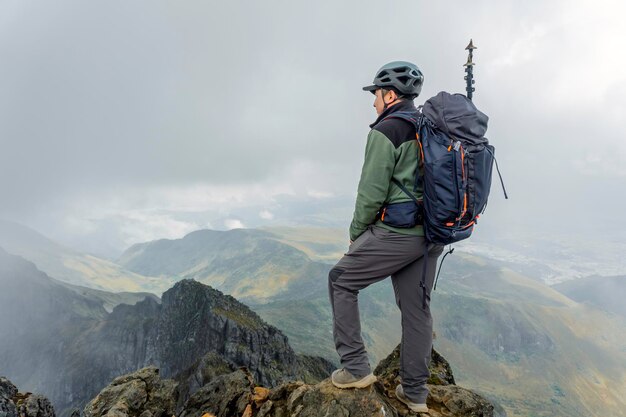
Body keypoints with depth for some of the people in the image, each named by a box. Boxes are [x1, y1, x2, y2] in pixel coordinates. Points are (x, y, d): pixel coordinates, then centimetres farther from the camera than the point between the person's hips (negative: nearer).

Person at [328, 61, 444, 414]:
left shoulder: (385, 131, -11)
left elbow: (372, 192, -14)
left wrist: (356, 233, 0)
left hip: (395, 232, -8)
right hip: (431, 236, 8)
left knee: (342, 281, 9)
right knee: (417, 307, 14)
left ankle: (356, 368, 10)